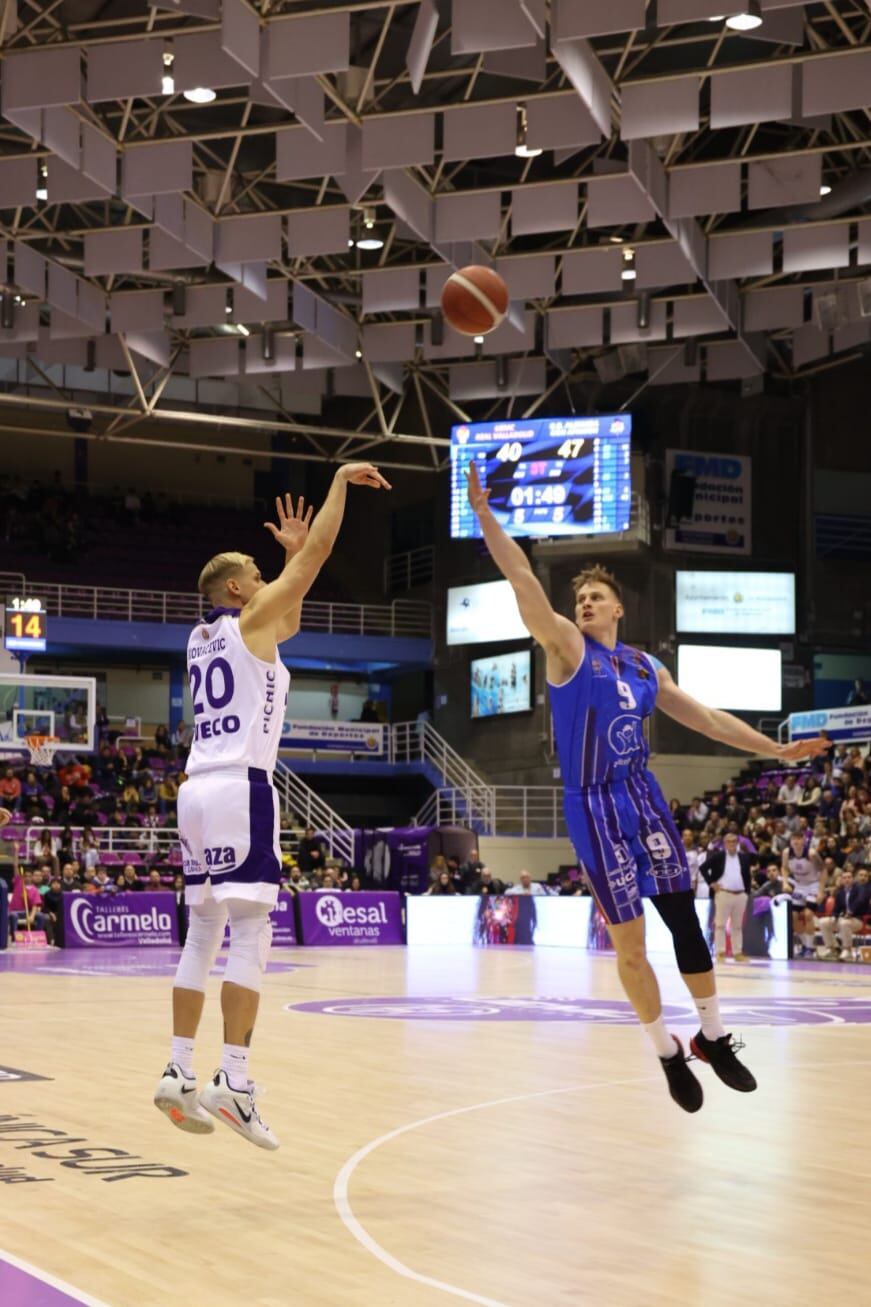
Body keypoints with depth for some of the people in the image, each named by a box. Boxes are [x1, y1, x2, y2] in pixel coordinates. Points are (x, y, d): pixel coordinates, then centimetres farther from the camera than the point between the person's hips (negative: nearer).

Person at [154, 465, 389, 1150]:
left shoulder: (201, 638, 21)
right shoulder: (248, 622, 0)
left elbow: (287, 626, 38)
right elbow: (321, 552, -1)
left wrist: (295, 550, 39)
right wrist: (342, 480, 9)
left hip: (196, 787, 9)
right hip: (241, 786, -9)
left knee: (204, 933, 11)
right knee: (250, 932, -11)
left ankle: (179, 1072, 8)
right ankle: (233, 1080, -18)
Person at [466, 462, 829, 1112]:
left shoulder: (646, 666, 11)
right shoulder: (568, 647, -4)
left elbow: (706, 717, 17)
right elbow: (524, 581, -16)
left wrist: (776, 748, 14)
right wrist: (485, 514, -26)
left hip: (645, 797, 4)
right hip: (596, 807, -4)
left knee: (685, 919, 5)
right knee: (629, 944, 0)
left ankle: (713, 1038, 21)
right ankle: (669, 1053, 17)